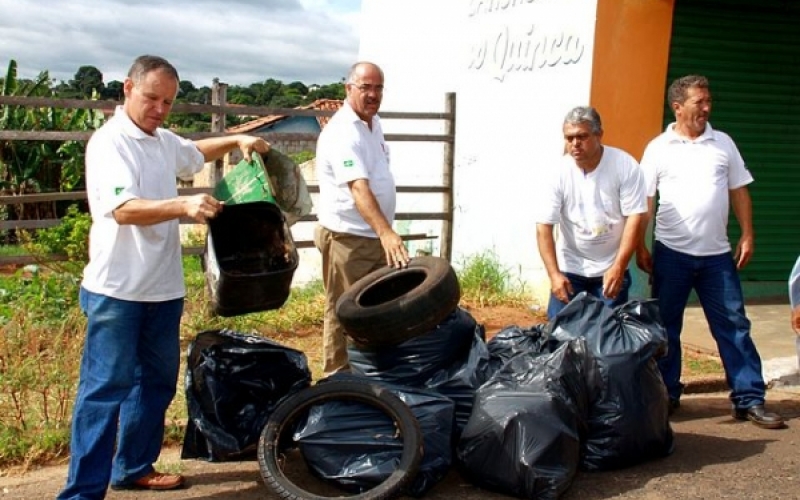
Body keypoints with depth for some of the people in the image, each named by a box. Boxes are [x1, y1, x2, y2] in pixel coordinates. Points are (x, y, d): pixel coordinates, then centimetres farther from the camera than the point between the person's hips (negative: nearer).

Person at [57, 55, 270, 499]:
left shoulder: (164, 141, 13)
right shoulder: (110, 142, -13)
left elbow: (195, 153, 36)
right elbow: (124, 209, -27)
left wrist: (236, 140, 20)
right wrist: (184, 205, -41)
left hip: (163, 288, 9)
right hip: (117, 291, -8)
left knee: (156, 383, 16)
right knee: (105, 389, -6)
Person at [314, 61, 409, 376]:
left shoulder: (374, 123, 9)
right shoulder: (343, 133, -20)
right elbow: (358, 187, -34)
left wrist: (384, 232, 16)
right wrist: (385, 232, -45)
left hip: (376, 235, 9)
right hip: (347, 237, -9)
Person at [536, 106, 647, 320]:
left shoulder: (625, 166, -15)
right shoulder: (559, 171, -13)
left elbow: (634, 217, -14)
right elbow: (544, 226, -12)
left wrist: (618, 267, -19)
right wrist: (554, 274, -19)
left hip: (612, 268, 0)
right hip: (570, 268, 1)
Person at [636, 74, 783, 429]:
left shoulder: (723, 143, 8)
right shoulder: (658, 148, 0)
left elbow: (739, 191, 10)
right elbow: (645, 202, 0)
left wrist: (747, 235, 2)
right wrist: (640, 247, -4)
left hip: (717, 253, 2)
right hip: (671, 253, -2)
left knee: (734, 325, 2)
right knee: (666, 328, 7)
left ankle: (749, 400, 9)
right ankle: (666, 396, 20)